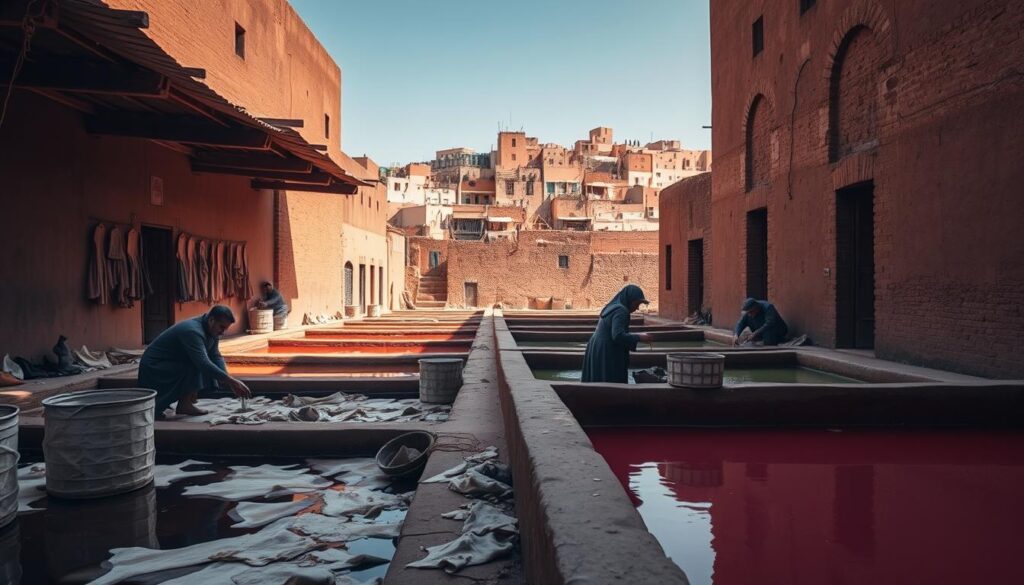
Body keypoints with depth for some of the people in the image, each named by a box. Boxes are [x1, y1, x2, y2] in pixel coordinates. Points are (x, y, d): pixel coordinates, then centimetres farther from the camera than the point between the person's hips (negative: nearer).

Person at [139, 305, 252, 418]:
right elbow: (203, 363, -39)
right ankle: (184, 405, -12)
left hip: (173, 364, 9)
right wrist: (231, 381, -41)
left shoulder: (212, 332, -2)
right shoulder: (193, 331, -30)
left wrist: (230, 382, -17)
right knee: (195, 367, -28)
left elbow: (216, 357, -3)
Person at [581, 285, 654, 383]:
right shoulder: (620, 311, -14)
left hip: (597, 354, 10)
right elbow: (618, 335, -24)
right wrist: (639, 338, -14)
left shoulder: (611, 308, 15)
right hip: (607, 357, -10)